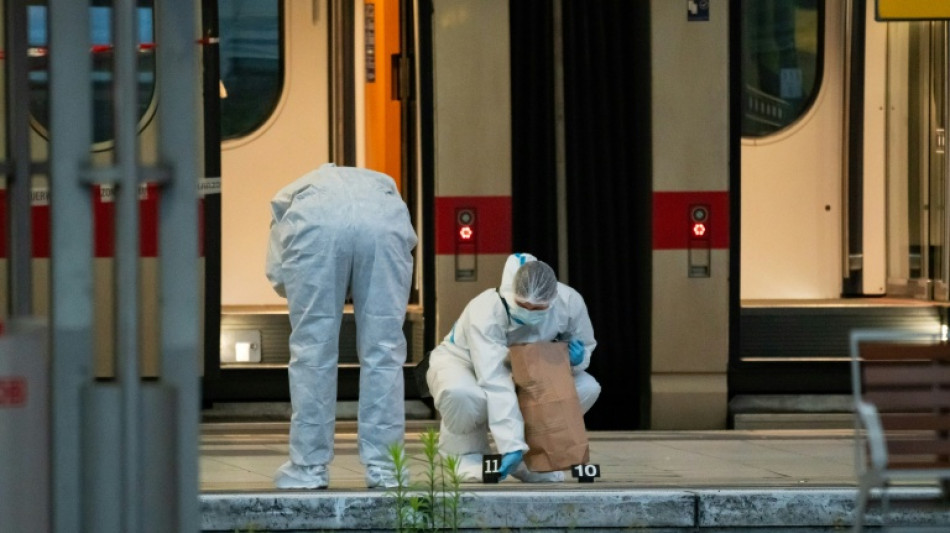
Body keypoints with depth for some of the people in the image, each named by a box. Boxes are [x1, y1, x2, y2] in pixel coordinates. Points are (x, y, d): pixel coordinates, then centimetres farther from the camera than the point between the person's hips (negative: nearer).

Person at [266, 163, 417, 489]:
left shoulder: (289, 197, 38)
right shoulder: (381, 185, 42)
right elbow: (406, 239, 24)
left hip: (316, 222, -1)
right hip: (383, 221, 1)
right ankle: (383, 467, 12)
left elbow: (277, 275, 23)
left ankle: (309, 467, 13)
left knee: (312, 350, 9)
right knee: (384, 349, 10)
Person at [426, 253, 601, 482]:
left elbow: (585, 344, -3)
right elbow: (496, 385, -45)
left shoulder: (570, 303, -24)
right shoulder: (486, 312, -39)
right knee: (460, 393, -42)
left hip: (524, 372, 5)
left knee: (587, 387, -19)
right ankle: (469, 455, -10)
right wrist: (511, 445, -50)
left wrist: (577, 358, -30)